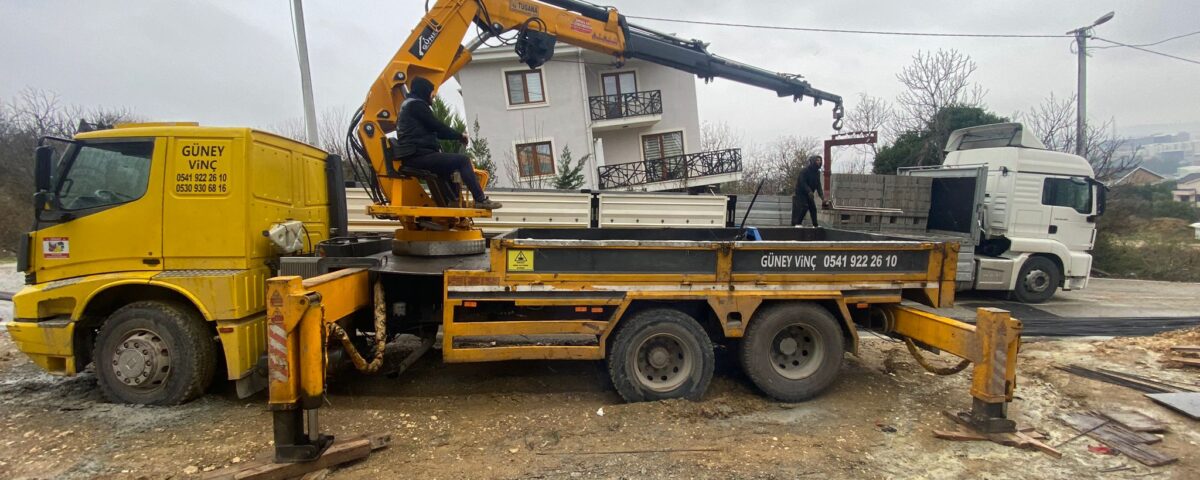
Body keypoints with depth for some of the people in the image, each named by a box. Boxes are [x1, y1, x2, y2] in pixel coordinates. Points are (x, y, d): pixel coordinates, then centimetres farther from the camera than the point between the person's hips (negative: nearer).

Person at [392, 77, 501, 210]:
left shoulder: (409, 105, 26)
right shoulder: (416, 104, -6)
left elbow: (433, 131, 23)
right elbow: (437, 126, -8)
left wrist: (456, 136, 14)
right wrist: (459, 136, 6)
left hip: (412, 156, 11)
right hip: (418, 155, -11)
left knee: (450, 163, 26)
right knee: (462, 160, -13)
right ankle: (481, 200, -14)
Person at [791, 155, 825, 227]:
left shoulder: (817, 172, 6)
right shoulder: (804, 170, -17)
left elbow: (818, 184, 4)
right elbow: (802, 182, -24)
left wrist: (821, 195, -8)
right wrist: (809, 191, -34)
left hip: (809, 194, 8)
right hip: (801, 193, -7)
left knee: (813, 208, 4)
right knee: (804, 207, -18)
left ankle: (815, 225, 9)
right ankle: (796, 223, -14)